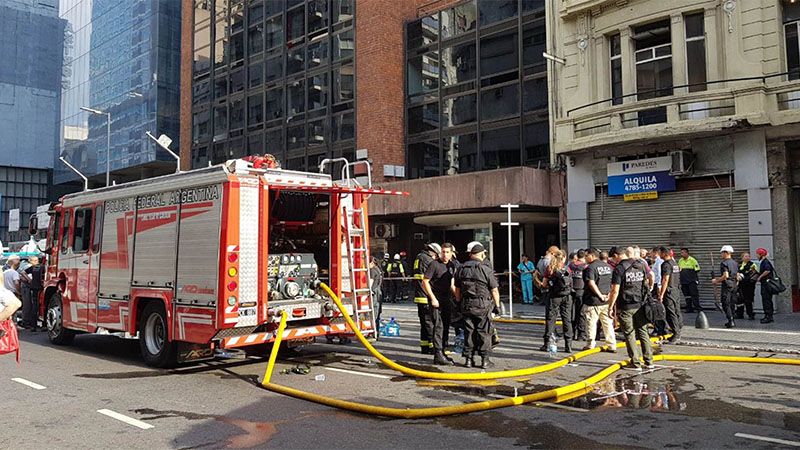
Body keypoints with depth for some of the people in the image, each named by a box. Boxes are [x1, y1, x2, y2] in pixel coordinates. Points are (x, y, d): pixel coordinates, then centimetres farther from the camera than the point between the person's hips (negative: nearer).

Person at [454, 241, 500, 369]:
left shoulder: (461, 269, 5)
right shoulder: (485, 269, -11)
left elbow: (457, 289, 12)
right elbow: (494, 290, -7)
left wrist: (459, 303, 22)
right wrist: (497, 304, 5)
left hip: (466, 305, 4)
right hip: (483, 305, -4)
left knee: (469, 332, 11)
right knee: (484, 332, 3)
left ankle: (468, 359, 14)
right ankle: (484, 360, 6)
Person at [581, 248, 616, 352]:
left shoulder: (590, 268, -12)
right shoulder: (608, 266, 10)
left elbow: (591, 283, -23)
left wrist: (600, 295, -17)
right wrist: (609, 294, 2)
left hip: (593, 301, -6)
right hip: (607, 301, 6)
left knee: (591, 323, 5)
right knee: (608, 323, 12)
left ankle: (590, 345, 11)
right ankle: (612, 346, 14)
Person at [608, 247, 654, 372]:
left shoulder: (619, 269, -12)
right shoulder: (641, 265, 5)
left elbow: (615, 291, -15)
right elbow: (646, 282, 16)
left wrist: (610, 307, -10)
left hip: (625, 307, -5)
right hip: (640, 304, 5)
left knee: (630, 334, 3)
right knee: (643, 332, 14)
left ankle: (636, 363, 5)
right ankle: (649, 361, 17)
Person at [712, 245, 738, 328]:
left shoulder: (724, 263, -13)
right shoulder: (735, 263, 13)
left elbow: (726, 276, -22)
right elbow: (737, 276, 18)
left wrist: (716, 280, -9)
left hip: (727, 285, -8)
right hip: (734, 284, 8)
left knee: (726, 304, -4)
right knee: (731, 304, 15)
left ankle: (731, 321, -10)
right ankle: (731, 321, 19)